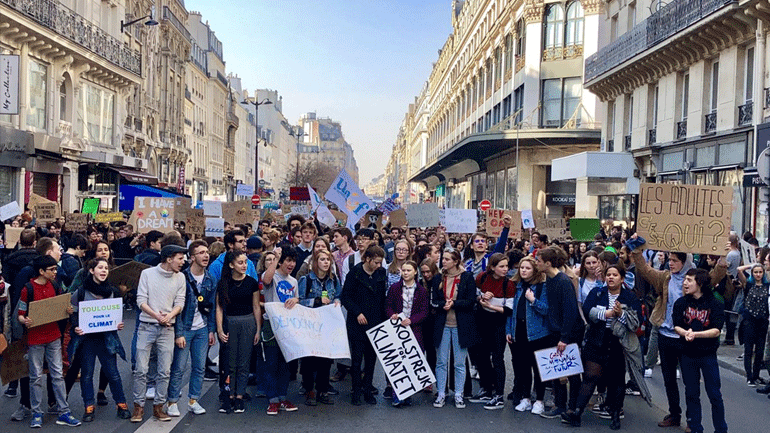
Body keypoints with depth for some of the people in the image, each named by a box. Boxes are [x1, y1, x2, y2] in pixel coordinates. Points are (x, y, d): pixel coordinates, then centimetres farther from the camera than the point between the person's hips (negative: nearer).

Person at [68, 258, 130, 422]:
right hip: (86, 337, -1)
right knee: (86, 374, 5)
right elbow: (73, 313, 1)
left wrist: (119, 325, -4)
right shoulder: (81, 291, -4)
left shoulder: (113, 291, 4)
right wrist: (75, 327, -16)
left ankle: (121, 404, 14)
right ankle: (89, 407, 17)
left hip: (106, 337, 1)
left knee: (113, 373, 3)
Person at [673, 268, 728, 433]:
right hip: (688, 354, 3)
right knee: (691, 393, 10)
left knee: (714, 394, 2)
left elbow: (716, 331, -13)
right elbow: (677, 326, -1)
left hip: (708, 354, -2)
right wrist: (685, 333, -22)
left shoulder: (715, 304, -8)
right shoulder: (681, 303, 0)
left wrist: (696, 334, -26)